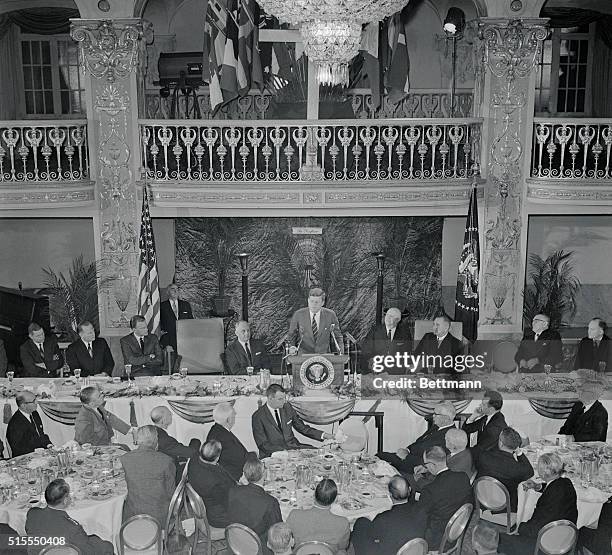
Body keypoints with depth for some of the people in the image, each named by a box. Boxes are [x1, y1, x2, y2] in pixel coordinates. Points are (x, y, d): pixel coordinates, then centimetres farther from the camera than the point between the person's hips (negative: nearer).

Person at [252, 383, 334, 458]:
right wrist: (283, 451, -24)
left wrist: (323, 435, 0)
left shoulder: (287, 407, 6)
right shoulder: (258, 416, -9)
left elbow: (303, 428, 13)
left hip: (293, 446, 6)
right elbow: (263, 444, -11)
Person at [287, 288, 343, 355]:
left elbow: (337, 336, 12)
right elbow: (291, 335, 11)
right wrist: (292, 347, -7)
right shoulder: (298, 315, 2)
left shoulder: (330, 315, 3)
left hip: (324, 355, 1)